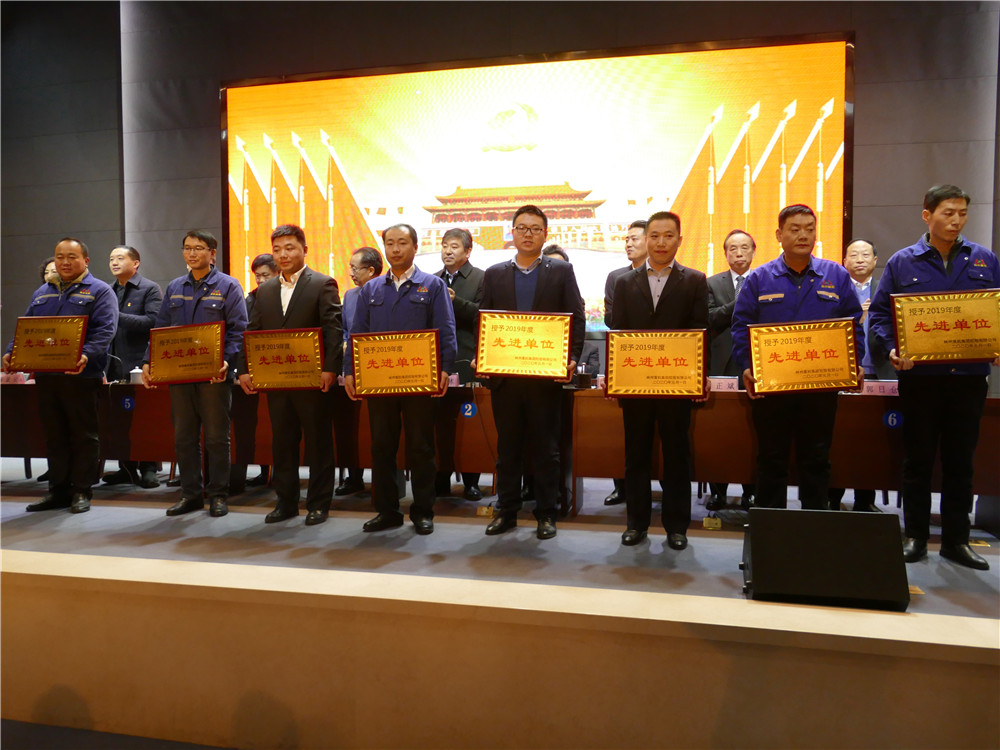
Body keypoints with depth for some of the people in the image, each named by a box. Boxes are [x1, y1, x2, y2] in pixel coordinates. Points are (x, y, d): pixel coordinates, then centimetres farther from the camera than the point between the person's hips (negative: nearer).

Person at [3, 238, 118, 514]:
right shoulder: (42, 293, 19)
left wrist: (86, 356, -29)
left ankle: (81, 491, 10)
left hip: (81, 376, -6)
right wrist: (11, 353, -2)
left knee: (84, 436, 1)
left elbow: (104, 331, -13)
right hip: (45, 375, 6)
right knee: (54, 436, 11)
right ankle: (57, 490, 20)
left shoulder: (99, 291, -1)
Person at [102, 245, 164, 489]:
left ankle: (149, 469, 6)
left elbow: (153, 321, -15)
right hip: (115, 366, 6)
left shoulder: (150, 289, -2)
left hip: (140, 366, -6)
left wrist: (117, 316, -19)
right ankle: (127, 469, 17)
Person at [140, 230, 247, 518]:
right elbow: (161, 329, 13)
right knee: (183, 436, 9)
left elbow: (238, 330, -7)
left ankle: (217, 494, 12)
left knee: (216, 437, 2)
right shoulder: (174, 288, 14)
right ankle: (190, 493, 19)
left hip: (213, 374, -5)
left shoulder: (228, 286, 0)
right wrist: (148, 362, 1)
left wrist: (226, 360, -22)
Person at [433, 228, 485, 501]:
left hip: (466, 359, -4)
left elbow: (483, 314, -9)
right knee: (442, 421, 7)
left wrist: (455, 301, -17)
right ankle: (443, 478, 15)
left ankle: (471, 481, 11)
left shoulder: (481, 278, 2)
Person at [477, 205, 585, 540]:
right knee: (507, 447, 10)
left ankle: (546, 513, 17)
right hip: (503, 374, 2)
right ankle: (506, 511, 21)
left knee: (546, 447, 5)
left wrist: (572, 359, -13)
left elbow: (576, 319, 1)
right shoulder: (494, 274, 12)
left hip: (546, 374, -2)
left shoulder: (561, 271, 5)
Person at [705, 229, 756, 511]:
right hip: (723, 366, 1)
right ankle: (718, 491, 13)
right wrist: (740, 303, -13)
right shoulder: (713, 284, 10)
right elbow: (709, 319, -4)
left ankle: (751, 493, 12)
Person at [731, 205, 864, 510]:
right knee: (771, 460, 7)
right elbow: (741, 326, 0)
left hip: (821, 384, 1)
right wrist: (746, 367, -14)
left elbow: (854, 325, 7)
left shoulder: (836, 276, 7)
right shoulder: (759, 279, 4)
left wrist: (855, 365, -8)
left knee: (816, 460, 10)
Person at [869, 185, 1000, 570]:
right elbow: (879, 313, 1)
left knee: (960, 460, 10)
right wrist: (892, 349, -16)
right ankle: (915, 536, 17)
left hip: (969, 376, 2)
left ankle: (956, 539, 21)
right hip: (919, 376, -2)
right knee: (918, 459, 6)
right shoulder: (901, 263, 3)